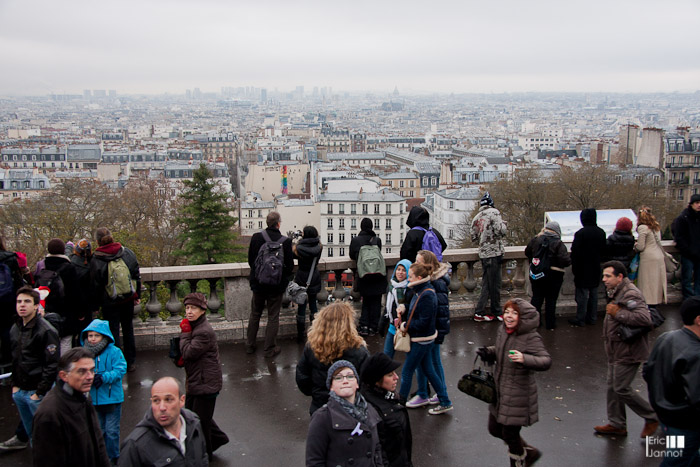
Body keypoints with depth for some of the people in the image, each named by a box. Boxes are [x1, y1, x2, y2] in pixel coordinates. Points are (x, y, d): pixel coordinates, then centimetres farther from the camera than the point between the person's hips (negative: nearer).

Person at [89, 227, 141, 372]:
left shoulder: (96, 261, -12)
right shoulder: (127, 253, -2)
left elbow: (95, 286, -6)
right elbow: (137, 275, 4)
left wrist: (95, 305, 5)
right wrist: (137, 296, 14)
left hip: (110, 303, -4)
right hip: (128, 300, 4)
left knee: (113, 333, 6)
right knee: (128, 330, 16)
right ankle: (130, 363, 24)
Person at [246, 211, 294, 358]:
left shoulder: (256, 237, -10)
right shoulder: (286, 241, -15)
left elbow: (250, 260, 0)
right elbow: (290, 266, -9)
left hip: (258, 283, 2)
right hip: (276, 285, -2)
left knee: (255, 315, 19)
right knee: (273, 317, 9)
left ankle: (250, 345, 27)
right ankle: (269, 349, 15)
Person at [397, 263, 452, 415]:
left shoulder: (427, 295, -24)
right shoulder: (420, 291, 6)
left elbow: (423, 322, -25)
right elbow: (414, 311, 16)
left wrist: (405, 326, -14)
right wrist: (403, 313, -2)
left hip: (422, 341, -10)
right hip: (422, 339, 10)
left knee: (407, 372, 3)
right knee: (429, 371, 16)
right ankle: (445, 402, 24)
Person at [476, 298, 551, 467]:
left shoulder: (531, 338, -21)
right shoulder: (502, 331, 1)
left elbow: (546, 361, -32)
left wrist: (524, 359, -48)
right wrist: (488, 352, -1)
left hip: (519, 394, -8)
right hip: (500, 390, 8)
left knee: (510, 434, 5)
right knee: (494, 429, 19)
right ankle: (529, 452, 41)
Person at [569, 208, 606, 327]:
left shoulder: (580, 233, -18)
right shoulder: (601, 233, 3)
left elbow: (575, 253, -16)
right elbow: (603, 250, 12)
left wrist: (575, 268, -6)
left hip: (583, 269, -6)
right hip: (595, 269, 6)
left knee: (582, 294, -1)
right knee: (594, 293, 13)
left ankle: (580, 319, 3)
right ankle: (592, 318, 19)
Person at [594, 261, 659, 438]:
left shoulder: (631, 294, -21)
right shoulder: (617, 293, 11)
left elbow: (644, 318, -34)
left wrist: (617, 313, -27)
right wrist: (611, 312, 3)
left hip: (627, 353, -10)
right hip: (617, 351, 10)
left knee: (622, 389, -5)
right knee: (613, 387, 14)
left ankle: (652, 417, 12)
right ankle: (616, 424, 25)